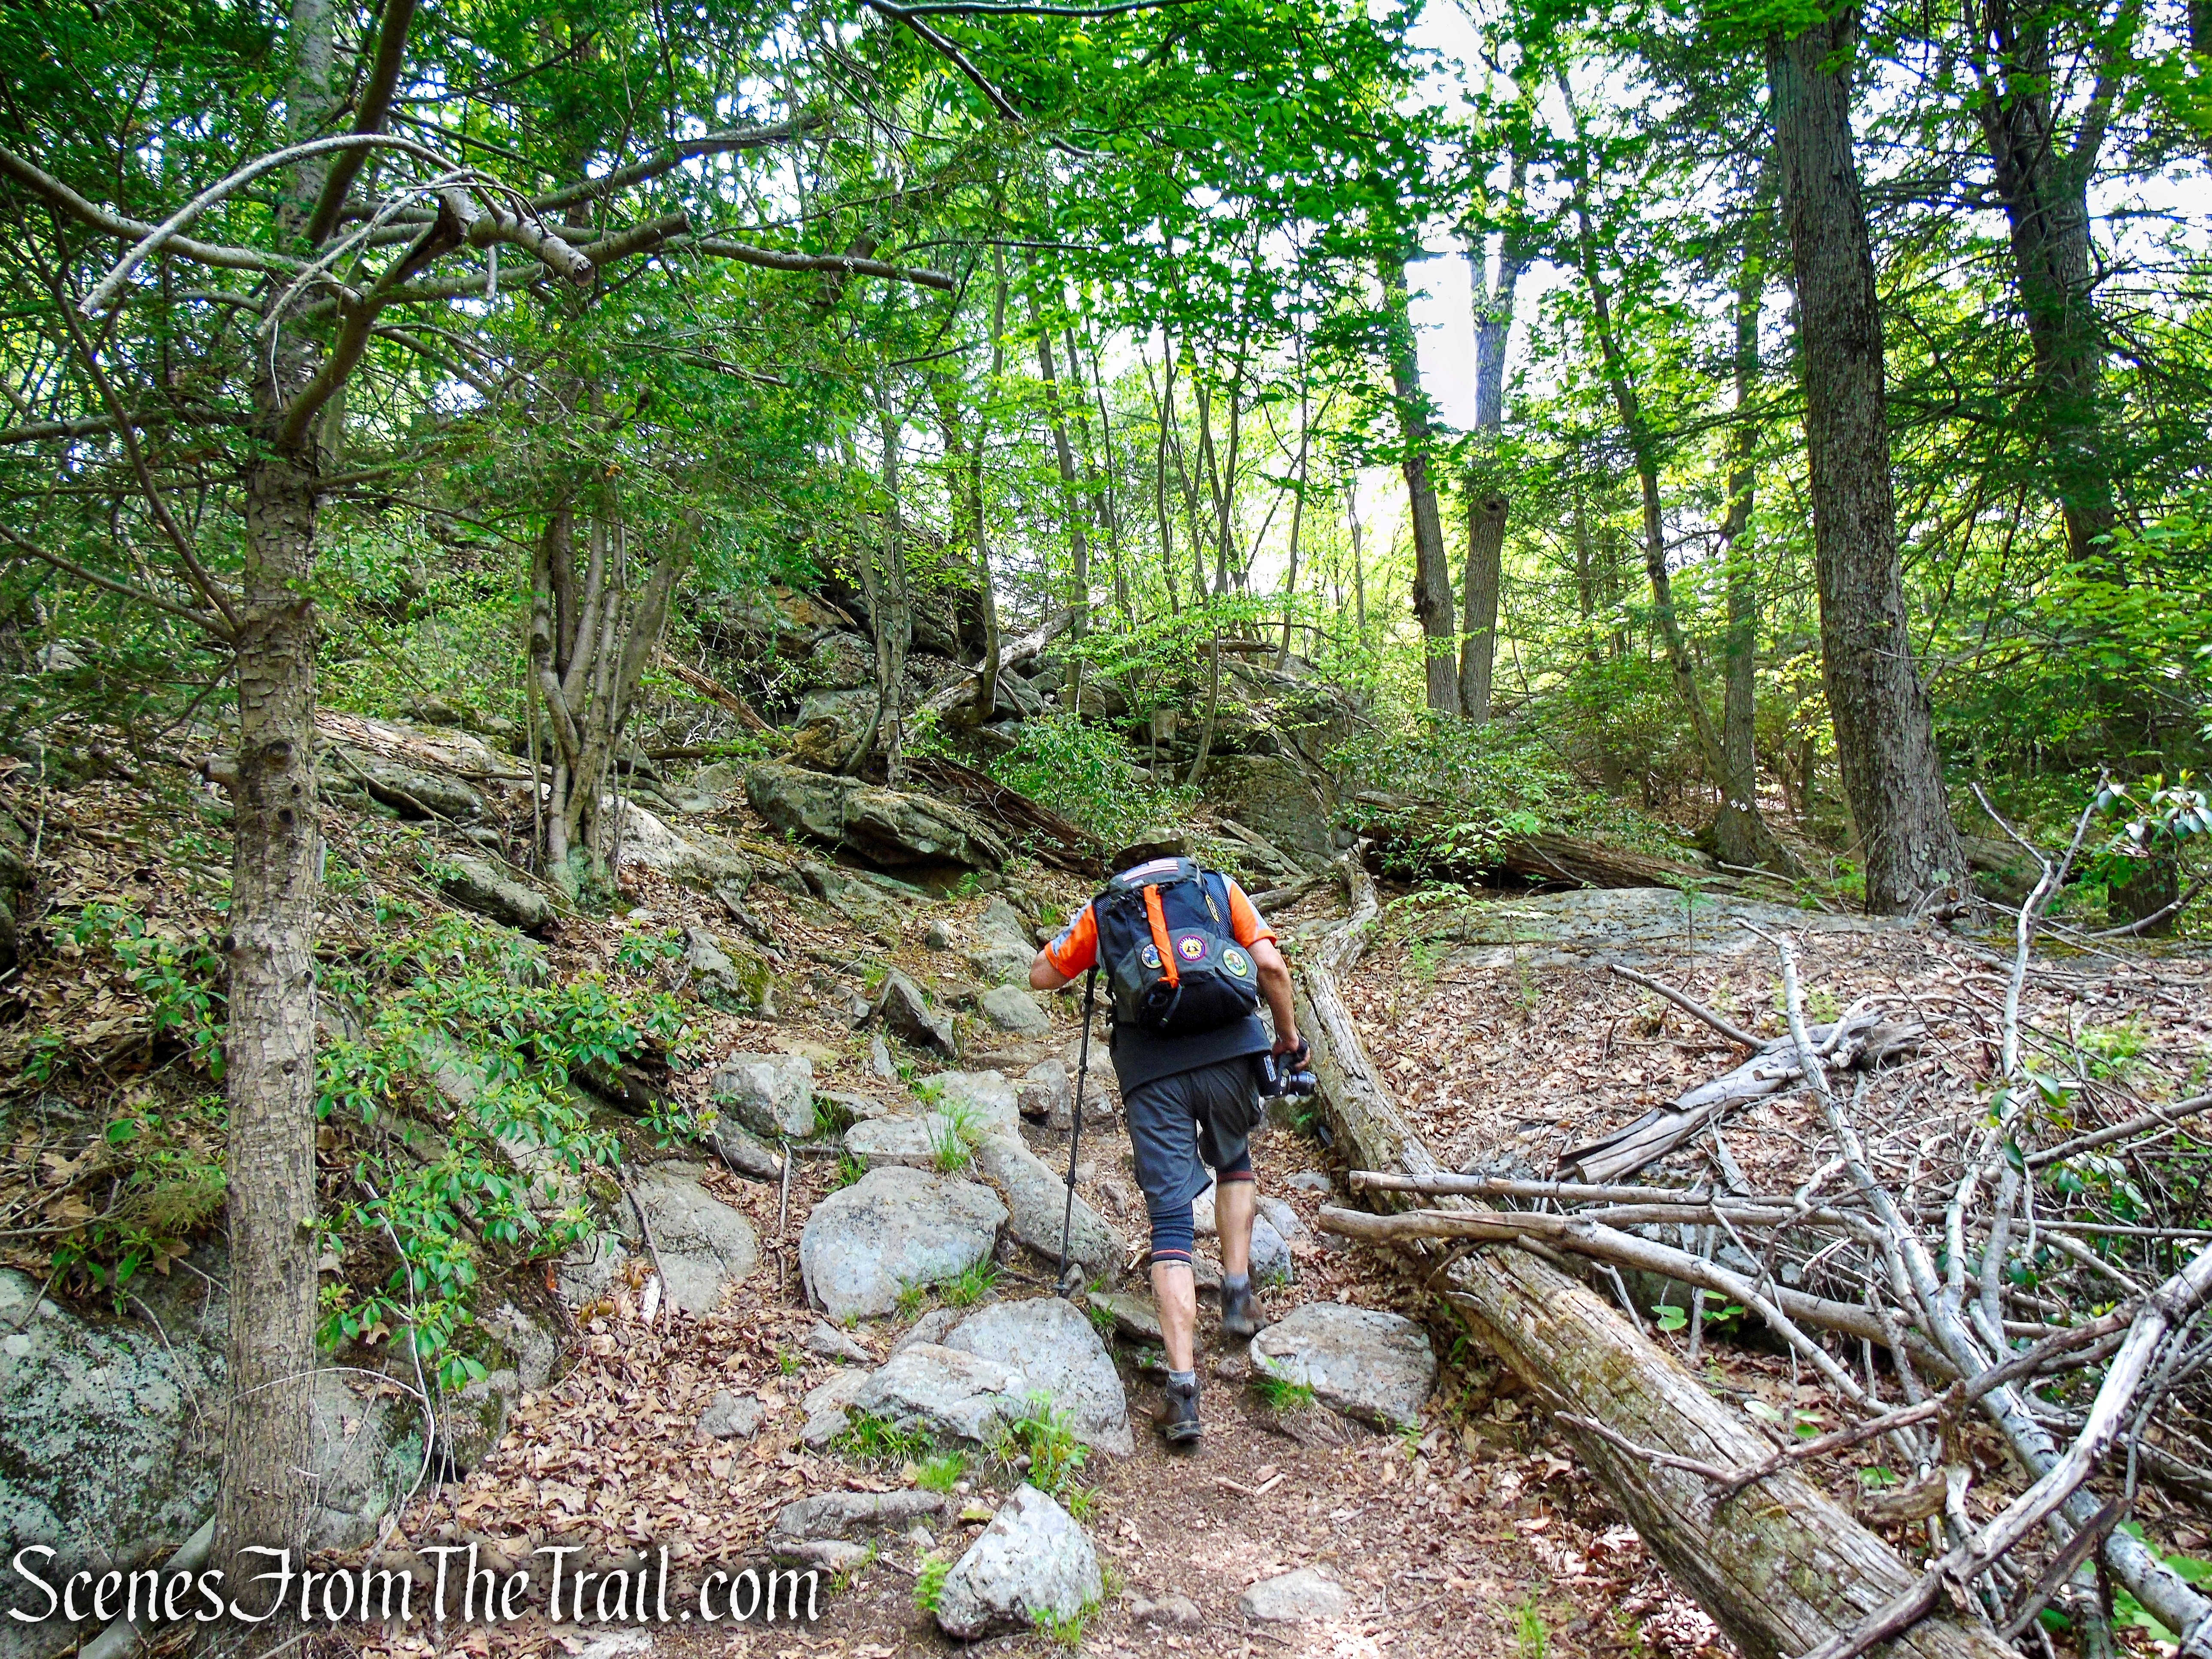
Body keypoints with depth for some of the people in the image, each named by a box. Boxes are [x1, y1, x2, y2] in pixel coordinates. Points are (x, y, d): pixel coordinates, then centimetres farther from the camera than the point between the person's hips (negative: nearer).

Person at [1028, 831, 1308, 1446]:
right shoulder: (1218, 886, 18)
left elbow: (1043, 975, 22)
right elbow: (1270, 965, 5)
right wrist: (1289, 1037, 17)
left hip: (1150, 1068, -1)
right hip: (1228, 1051, 1)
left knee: (1170, 1223, 1)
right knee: (1233, 1161, 32)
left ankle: (1183, 1389, -7)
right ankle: (1237, 1292, 23)